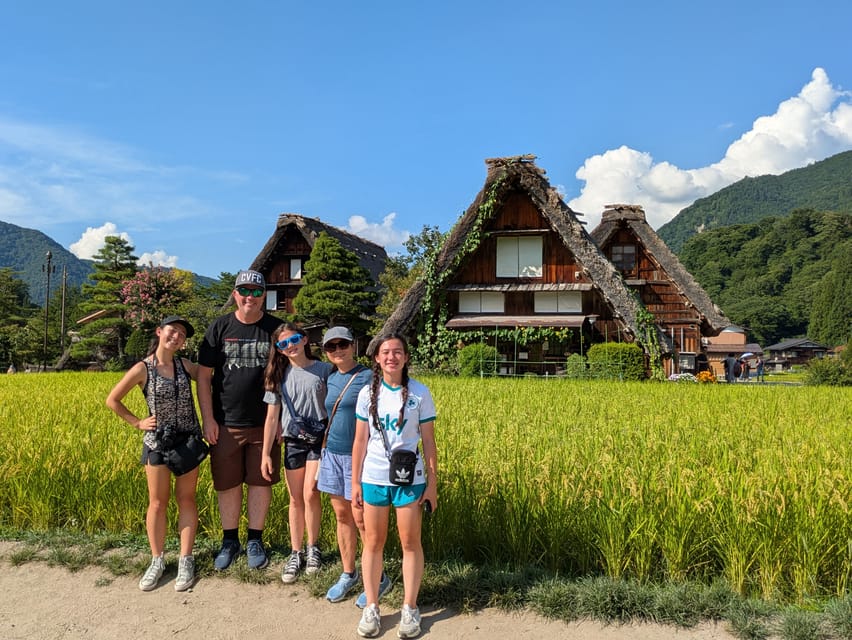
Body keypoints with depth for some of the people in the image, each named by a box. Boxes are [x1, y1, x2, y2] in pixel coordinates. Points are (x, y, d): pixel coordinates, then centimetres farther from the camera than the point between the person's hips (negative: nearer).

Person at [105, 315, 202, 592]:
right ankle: (157, 561, 22)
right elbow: (112, 400, 1)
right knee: (157, 504, 7)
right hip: (157, 442, -2)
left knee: (186, 500, 8)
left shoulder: (185, 365, 1)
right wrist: (137, 422, -2)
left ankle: (186, 560, 17)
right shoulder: (142, 369, -6)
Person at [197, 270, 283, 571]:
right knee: (227, 483, 9)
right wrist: (208, 419, -3)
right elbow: (203, 376, 2)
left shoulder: (276, 328, 0)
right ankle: (230, 541, 27)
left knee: (260, 482, 8)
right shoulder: (219, 327, 1)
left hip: (264, 422, 0)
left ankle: (255, 541, 24)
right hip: (225, 423, 1)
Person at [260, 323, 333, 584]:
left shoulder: (324, 370, -4)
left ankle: (313, 547, 11)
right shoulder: (279, 376, 4)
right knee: (295, 499, 8)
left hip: (319, 441, -3)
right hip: (292, 442, 3)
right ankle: (295, 554, 20)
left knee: (310, 494, -11)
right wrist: (266, 454, 3)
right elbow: (272, 418, 5)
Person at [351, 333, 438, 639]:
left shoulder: (420, 393, -6)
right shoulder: (367, 393, -1)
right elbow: (360, 441, 4)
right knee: (373, 542, 10)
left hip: (410, 479, -1)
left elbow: (429, 443, -2)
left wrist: (432, 485, -2)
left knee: (410, 543, 8)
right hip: (373, 479, 2)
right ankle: (371, 607, 23)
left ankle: (410, 608, 21)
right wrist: (355, 482, 4)